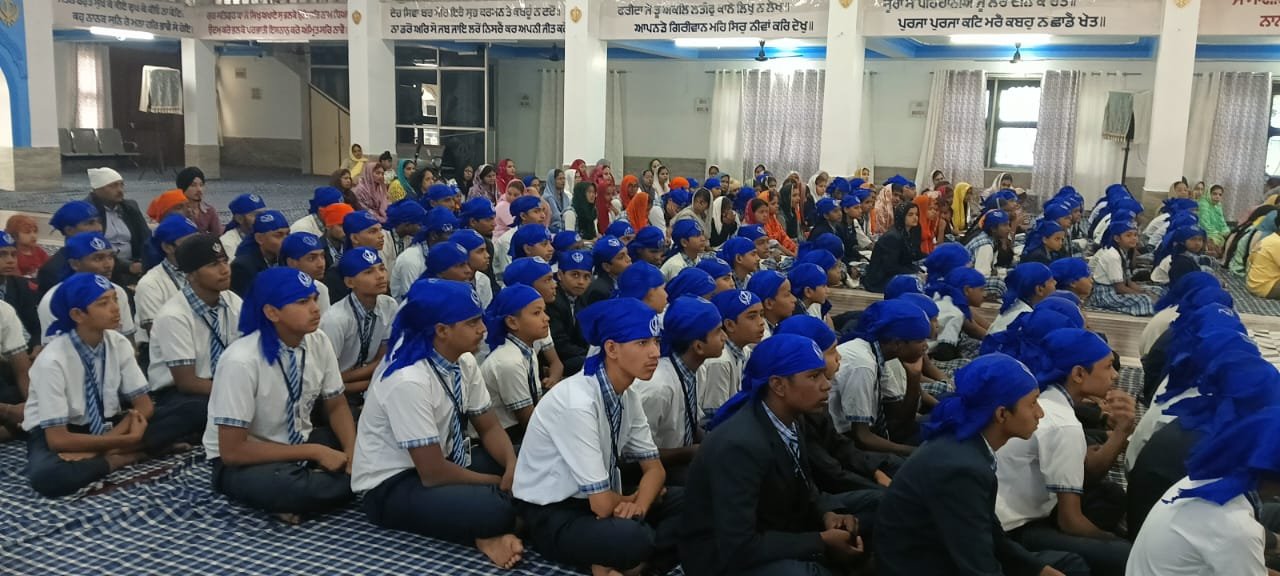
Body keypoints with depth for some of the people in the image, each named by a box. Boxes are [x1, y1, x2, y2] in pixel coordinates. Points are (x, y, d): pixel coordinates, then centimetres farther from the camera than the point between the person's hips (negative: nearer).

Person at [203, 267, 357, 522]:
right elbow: (233, 450, -24)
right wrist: (314, 452, -23)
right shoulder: (241, 361, -27)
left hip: (299, 441, 6)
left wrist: (353, 452, -16)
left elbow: (336, 406, 3)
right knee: (286, 486, -38)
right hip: (241, 462, -6)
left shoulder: (319, 342, -10)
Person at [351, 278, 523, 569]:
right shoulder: (409, 380, -29)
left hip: (442, 462, 9)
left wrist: (513, 469, -16)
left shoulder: (464, 361, -3)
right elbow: (433, 473, -26)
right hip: (392, 486, -9)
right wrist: (499, 483, -13)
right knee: (497, 507, -31)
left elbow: (489, 427, 5)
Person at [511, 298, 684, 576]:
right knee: (634, 536, -36)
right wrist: (634, 499, -3)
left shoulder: (627, 397, 0)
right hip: (552, 516, -9)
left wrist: (638, 505, -16)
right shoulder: (577, 403, -27)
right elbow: (602, 504, -26)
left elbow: (654, 467, 6)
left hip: (595, 500, 9)